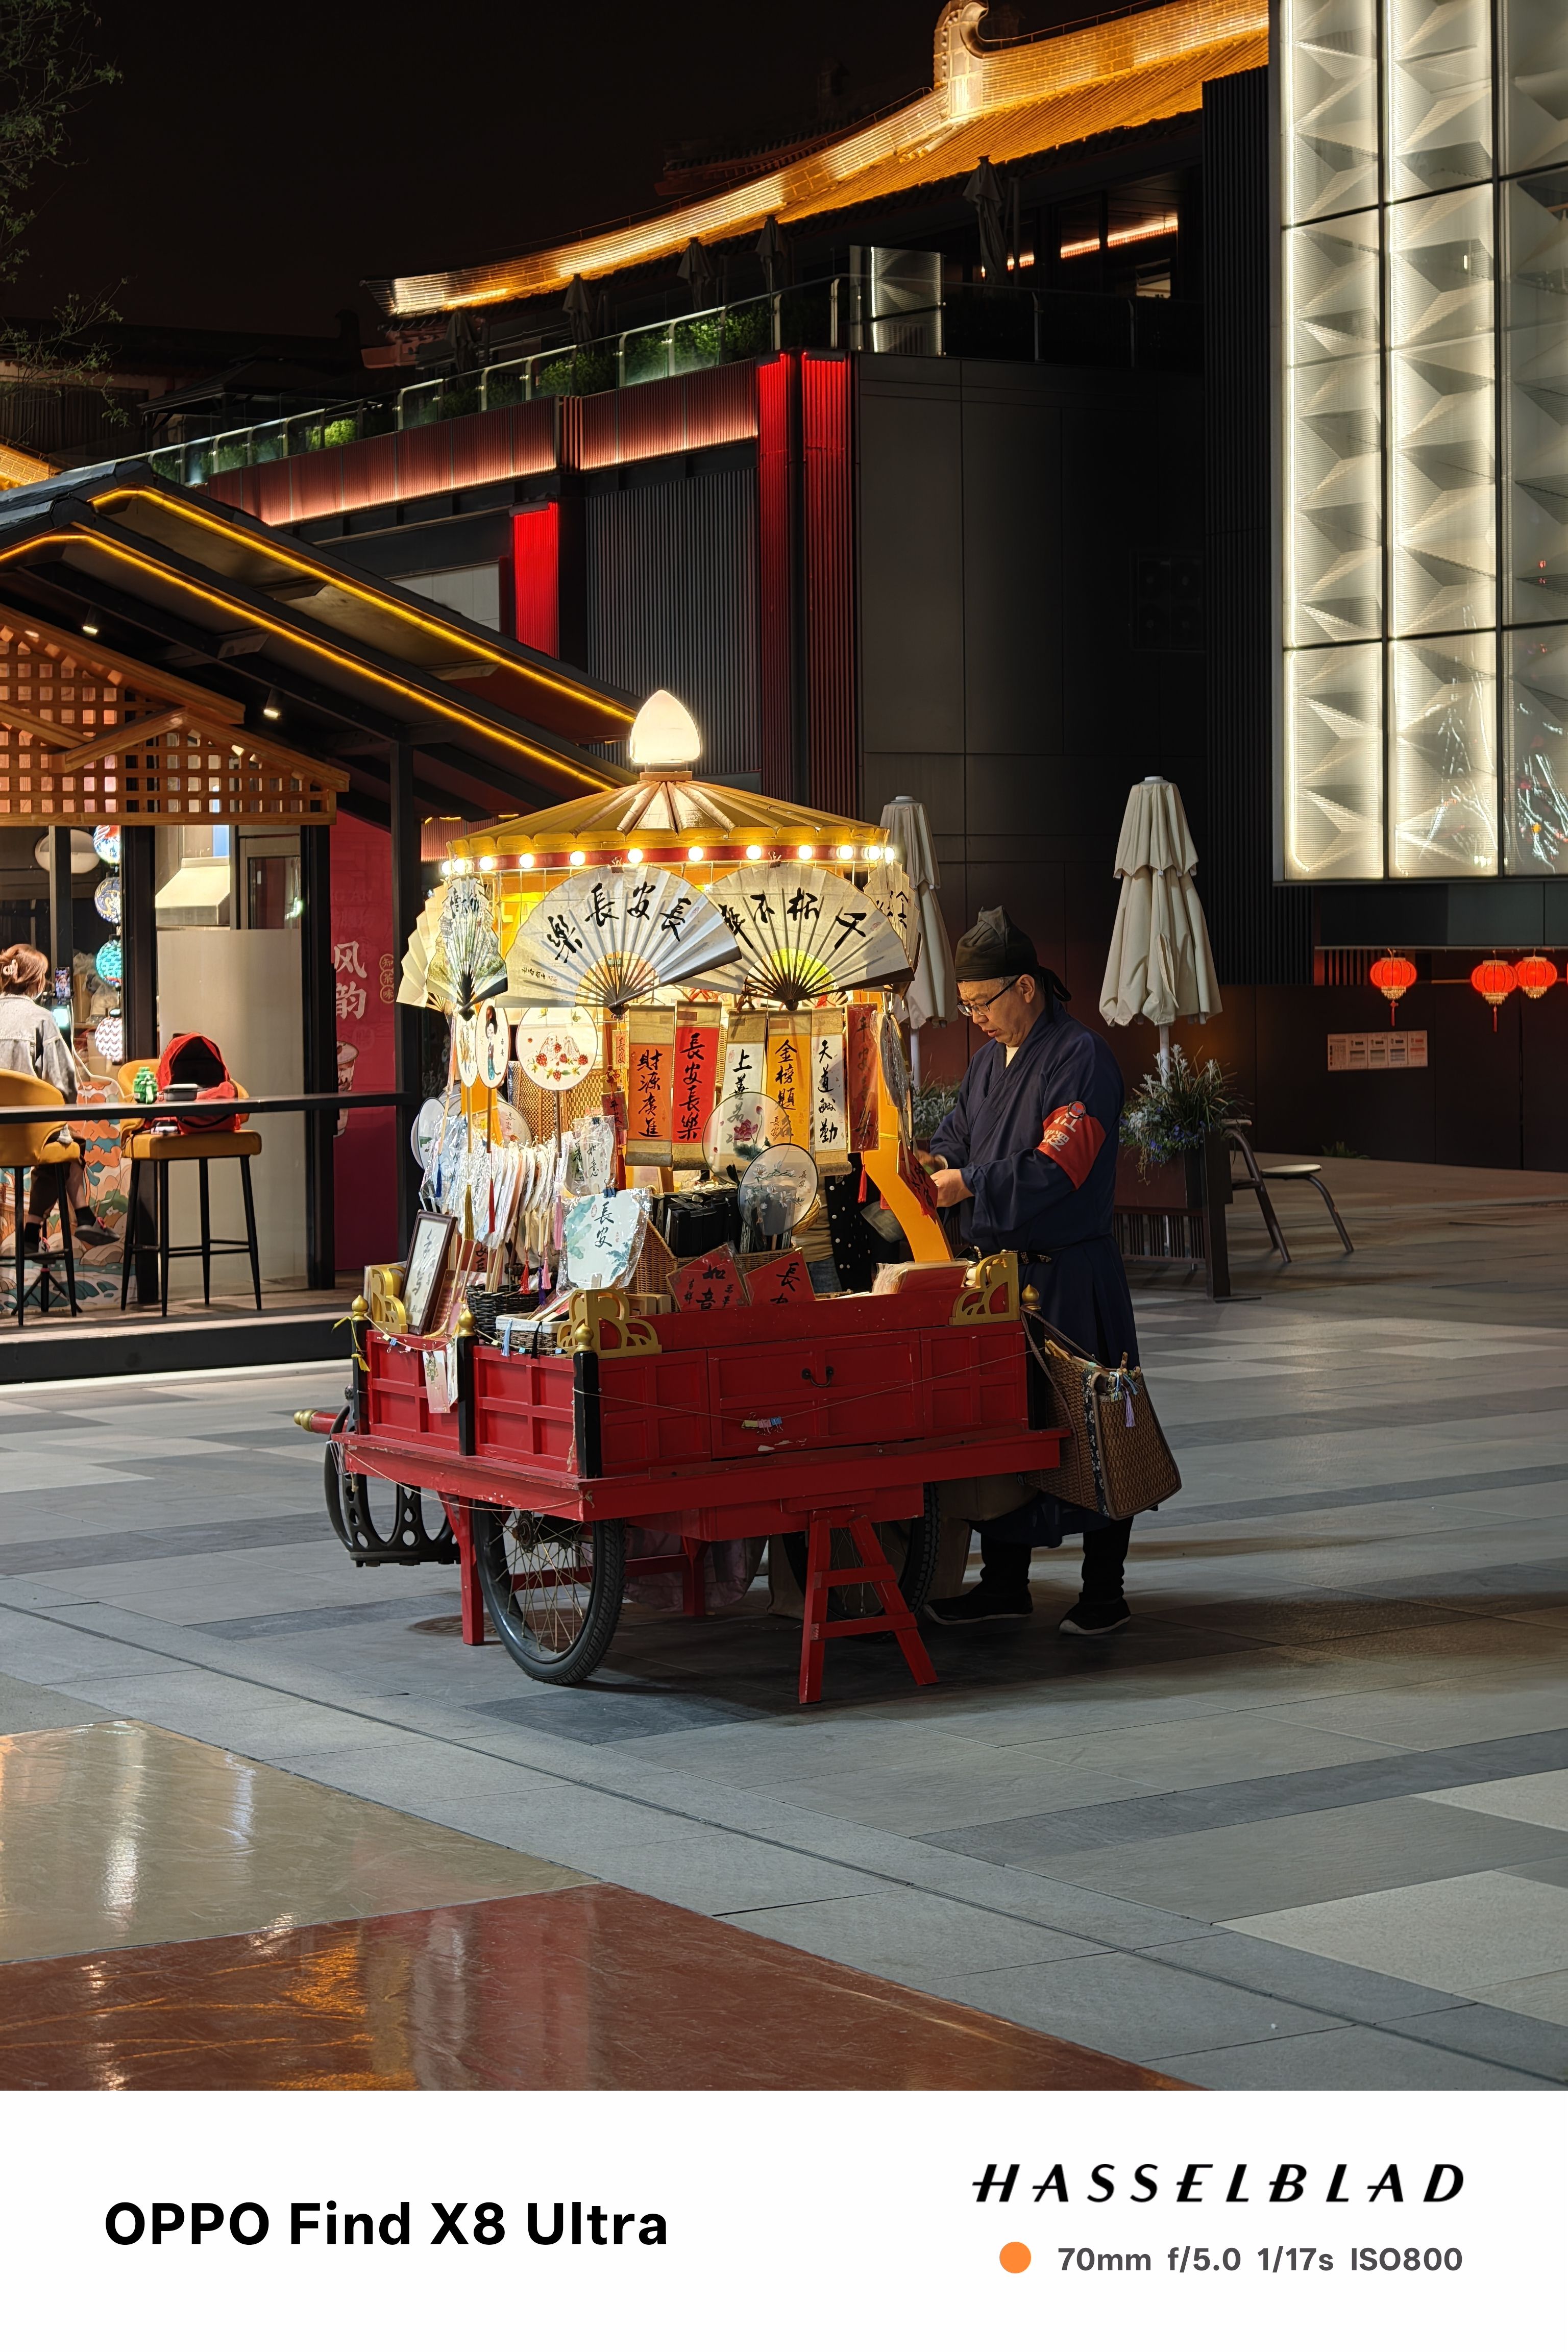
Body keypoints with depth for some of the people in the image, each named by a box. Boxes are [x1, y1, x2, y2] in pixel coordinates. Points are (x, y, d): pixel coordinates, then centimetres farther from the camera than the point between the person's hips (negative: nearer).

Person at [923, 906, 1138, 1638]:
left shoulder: (1082, 1058, -13)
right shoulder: (991, 1058, 14)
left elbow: (1055, 1168, -20)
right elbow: (958, 1134, 18)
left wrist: (969, 1184, -21)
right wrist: (935, 1166, -4)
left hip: (1071, 1279, -8)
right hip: (999, 1272, 8)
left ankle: (1103, 1592, 8)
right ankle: (1004, 1580, 21)